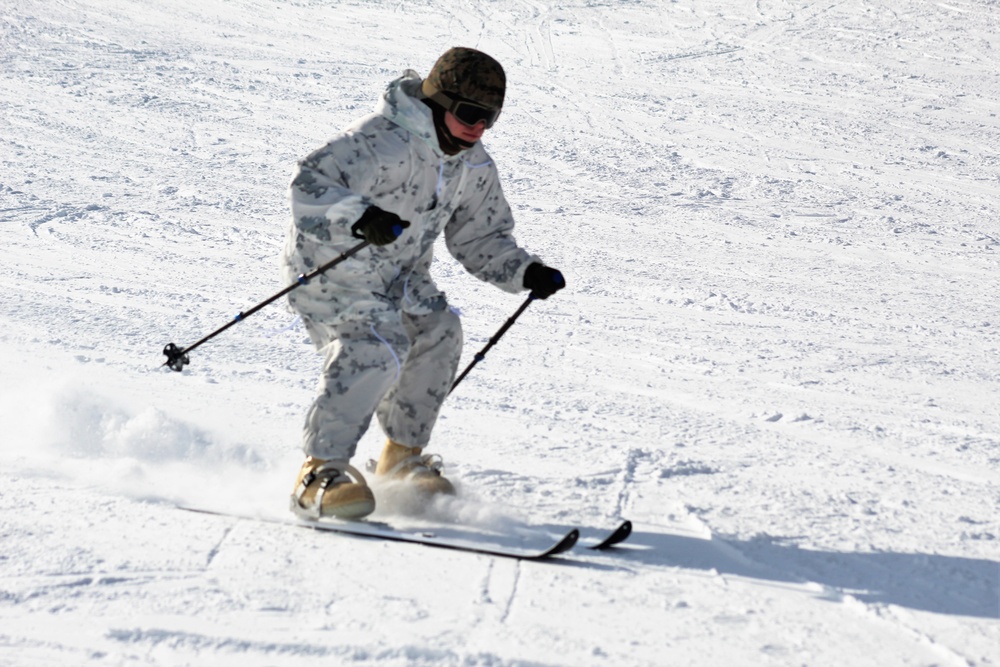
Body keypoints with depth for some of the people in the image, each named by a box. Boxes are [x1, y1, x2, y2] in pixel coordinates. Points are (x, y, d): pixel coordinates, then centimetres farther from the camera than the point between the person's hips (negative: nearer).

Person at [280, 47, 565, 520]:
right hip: (330, 265, -8)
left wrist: (525, 272, -4)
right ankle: (319, 473, -18)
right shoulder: (382, 142, -25)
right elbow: (309, 184, -32)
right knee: (374, 352, -26)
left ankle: (402, 459, 10)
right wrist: (360, 217, -49)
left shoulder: (474, 167, 3)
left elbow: (481, 237, 13)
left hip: (397, 276, 8)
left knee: (438, 331, -8)